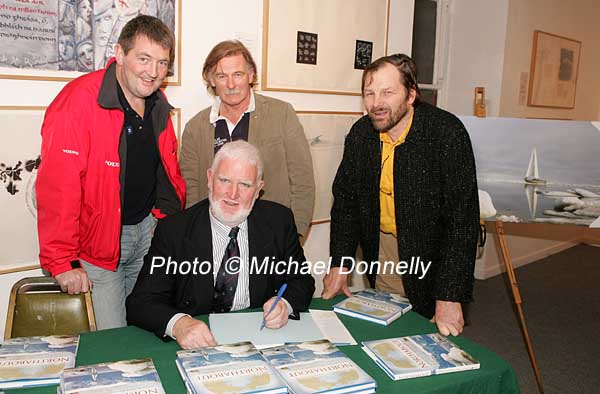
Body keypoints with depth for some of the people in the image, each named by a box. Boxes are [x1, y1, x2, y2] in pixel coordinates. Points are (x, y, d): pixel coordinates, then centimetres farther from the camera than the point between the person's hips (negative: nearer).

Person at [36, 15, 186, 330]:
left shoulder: (158, 104, 5)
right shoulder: (78, 101, -18)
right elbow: (57, 187, -20)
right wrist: (62, 262, -18)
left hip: (147, 230, 7)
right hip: (97, 242, -6)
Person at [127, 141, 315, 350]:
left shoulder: (279, 221, -1)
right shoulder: (173, 230, -8)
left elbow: (302, 281, 7)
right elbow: (140, 303, -12)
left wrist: (285, 304, -17)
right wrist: (177, 323, -34)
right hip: (198, 342, -3)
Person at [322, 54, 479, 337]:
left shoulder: (447, 133, -24)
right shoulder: (361, 133, -7)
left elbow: (462, 218, -25)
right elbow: (345, 199, 2)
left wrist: (450, 297, -27)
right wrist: (339, 264, -5)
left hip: (431, 257, -4)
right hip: (380, 252, 4)